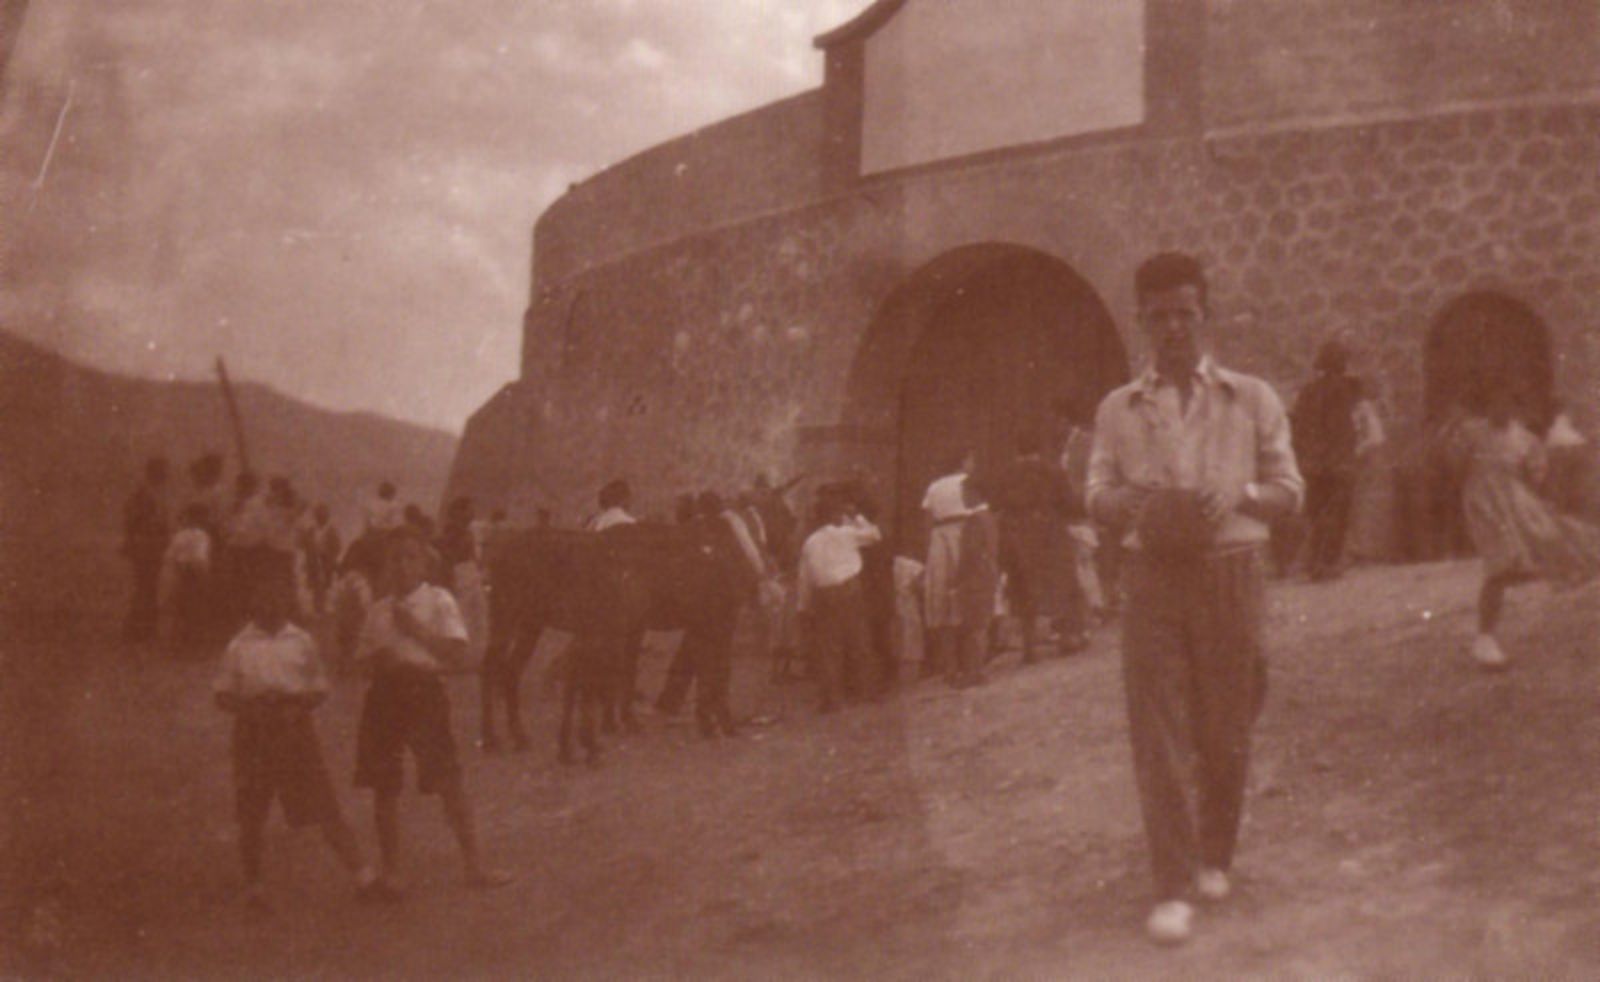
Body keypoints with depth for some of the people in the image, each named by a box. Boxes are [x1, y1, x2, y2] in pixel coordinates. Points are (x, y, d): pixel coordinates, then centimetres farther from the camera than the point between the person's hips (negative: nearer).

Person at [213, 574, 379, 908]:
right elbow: (223, 695, 4)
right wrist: (251, 707, -15)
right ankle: (253, 886, 21)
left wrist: (298, 705, -10)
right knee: (251, 814, 5)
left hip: (294, 727, 0)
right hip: (254, 730, 0)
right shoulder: (239, 647, 2)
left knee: (324, 806, -1)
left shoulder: (301, 641, 5)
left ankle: (363, 877, 2)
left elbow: (319, 688, 10)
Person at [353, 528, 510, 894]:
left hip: (425, 689, -3)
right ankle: (388, 871, 19)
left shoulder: (439, 601, -1)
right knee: (384, 786, 7)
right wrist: (380, 659, -9)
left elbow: (458, 655, -9)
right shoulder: (378, 610, 11)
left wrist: (418, 631, -15)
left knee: (448, 781, -4)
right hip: (385, 694, 4)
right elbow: (363, 658, 13)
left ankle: (474, 864, 5)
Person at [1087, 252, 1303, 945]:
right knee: (1156, 735, -5)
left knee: (1225, 731, 6)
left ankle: (1215, 859, 28)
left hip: (1230, 571, 0)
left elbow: (1289, 489, 7)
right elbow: (1098, 495, 9)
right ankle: (1173, 889, -1)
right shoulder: (1118, 408, 9)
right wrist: (1138, 503, -13)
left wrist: (1238, 495, -13)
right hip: (1152, 575, 0)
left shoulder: (1251, 400, 8)